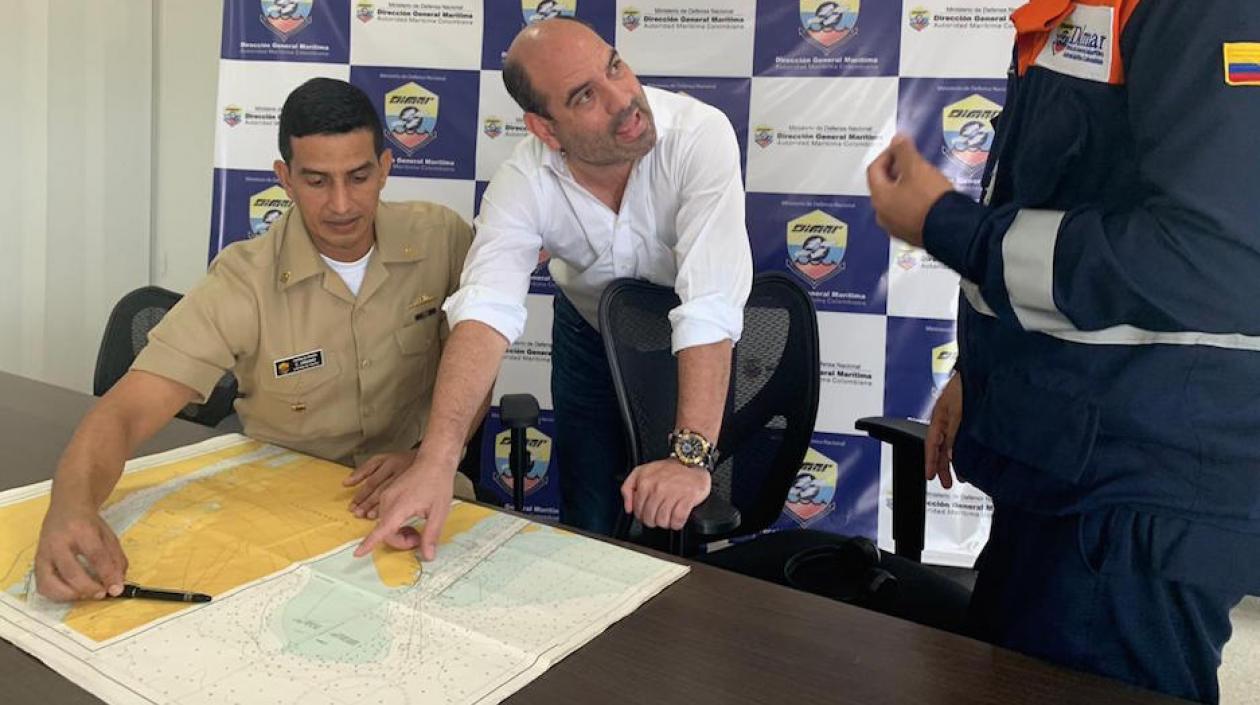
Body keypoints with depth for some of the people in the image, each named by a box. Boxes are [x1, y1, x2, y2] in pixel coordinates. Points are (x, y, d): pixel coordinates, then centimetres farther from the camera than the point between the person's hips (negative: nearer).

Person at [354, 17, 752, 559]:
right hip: (589, 333, 2)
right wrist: (437, 458, -52)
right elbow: (487, 308, -39)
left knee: (686, 522, 6)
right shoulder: (523, 182, -27)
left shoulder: (700, 136, -34)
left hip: (690, 341, -1)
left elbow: (711, 304, -40)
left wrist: (692, 455, -47)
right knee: (590, 527, 8)